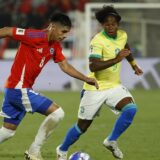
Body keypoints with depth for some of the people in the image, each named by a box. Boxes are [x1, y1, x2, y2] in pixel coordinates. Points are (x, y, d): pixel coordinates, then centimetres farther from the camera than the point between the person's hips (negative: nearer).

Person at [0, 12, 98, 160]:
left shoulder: (55, 46, 9)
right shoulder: (35, 36, -17)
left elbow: (65, 66, 12)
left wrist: (86, 79, 1)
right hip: (19, 88, -9)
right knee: (57, 113, -10)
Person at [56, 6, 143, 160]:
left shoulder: (122, 35, 0)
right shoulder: (98, 41, -22)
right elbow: (93, 66, -34)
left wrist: (133, 64, 32)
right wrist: (117, 59, -37)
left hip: (114, 86, 5)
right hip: (95, 89, -5)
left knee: (131, 108, -23)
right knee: (82, 126, 5)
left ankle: (111, 141, -6)